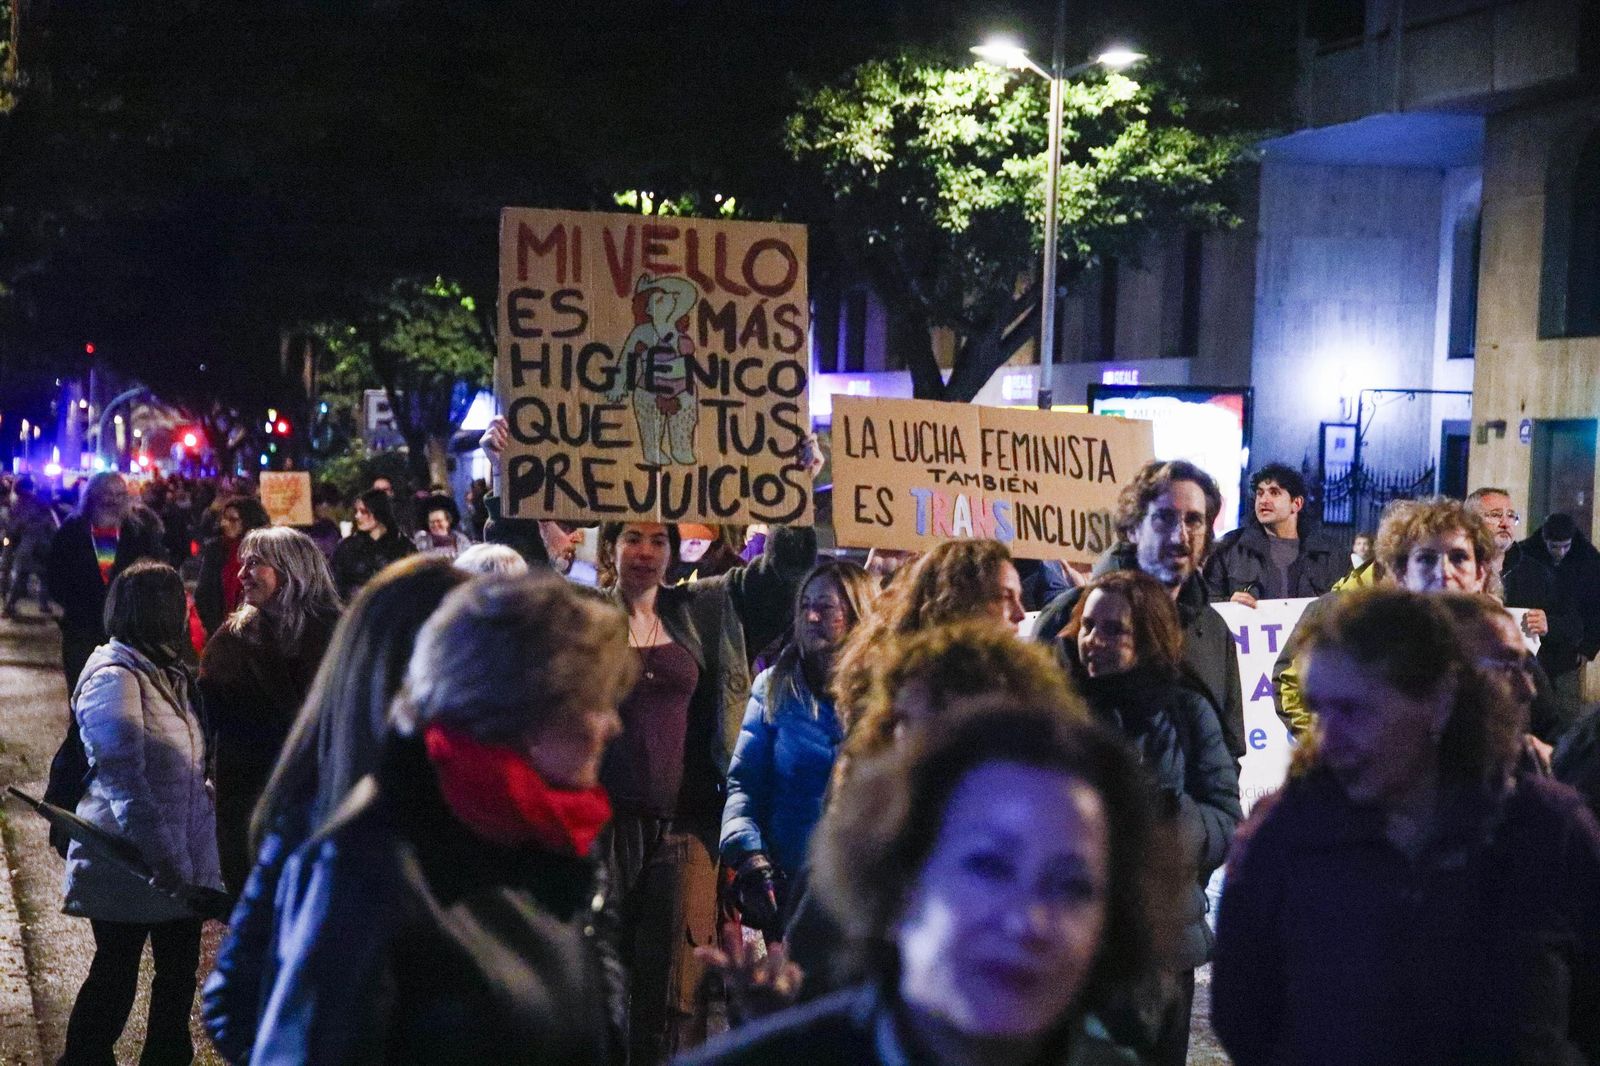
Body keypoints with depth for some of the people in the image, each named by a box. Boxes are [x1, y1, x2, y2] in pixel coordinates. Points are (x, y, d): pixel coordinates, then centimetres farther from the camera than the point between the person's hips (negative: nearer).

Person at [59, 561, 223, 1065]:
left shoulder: (163, 671, 14)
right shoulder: (114, 677, -17)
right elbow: (123, 779, -26)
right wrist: (160, 854, -32)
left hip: (175, 862, 8)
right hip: (130, 867, -8)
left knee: (179, 968, 14)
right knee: (116, 974, 6)